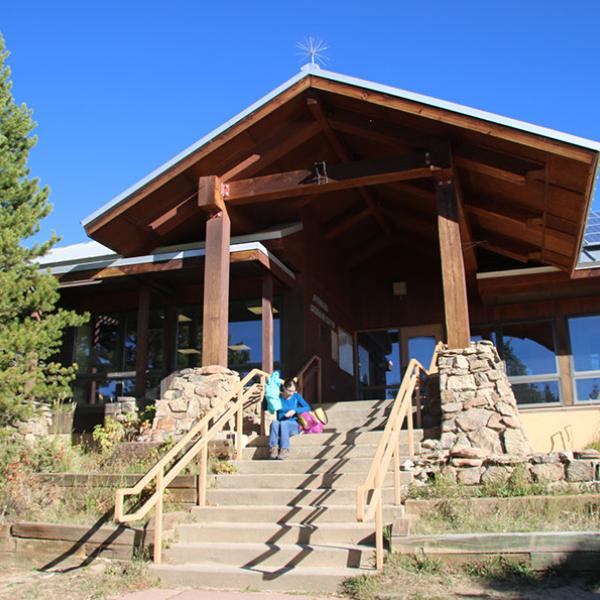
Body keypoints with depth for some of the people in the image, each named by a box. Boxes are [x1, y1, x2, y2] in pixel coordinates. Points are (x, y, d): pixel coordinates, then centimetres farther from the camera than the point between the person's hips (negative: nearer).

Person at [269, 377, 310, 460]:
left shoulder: (296, 396, 4)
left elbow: (308, 408, -1)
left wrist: (295, 410, -14)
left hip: (294, 425, -1)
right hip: (281, 425, 1)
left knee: (283, 423, -36)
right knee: (274, 423, -35)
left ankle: (285, 450, -37)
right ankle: (274, 447, -41)